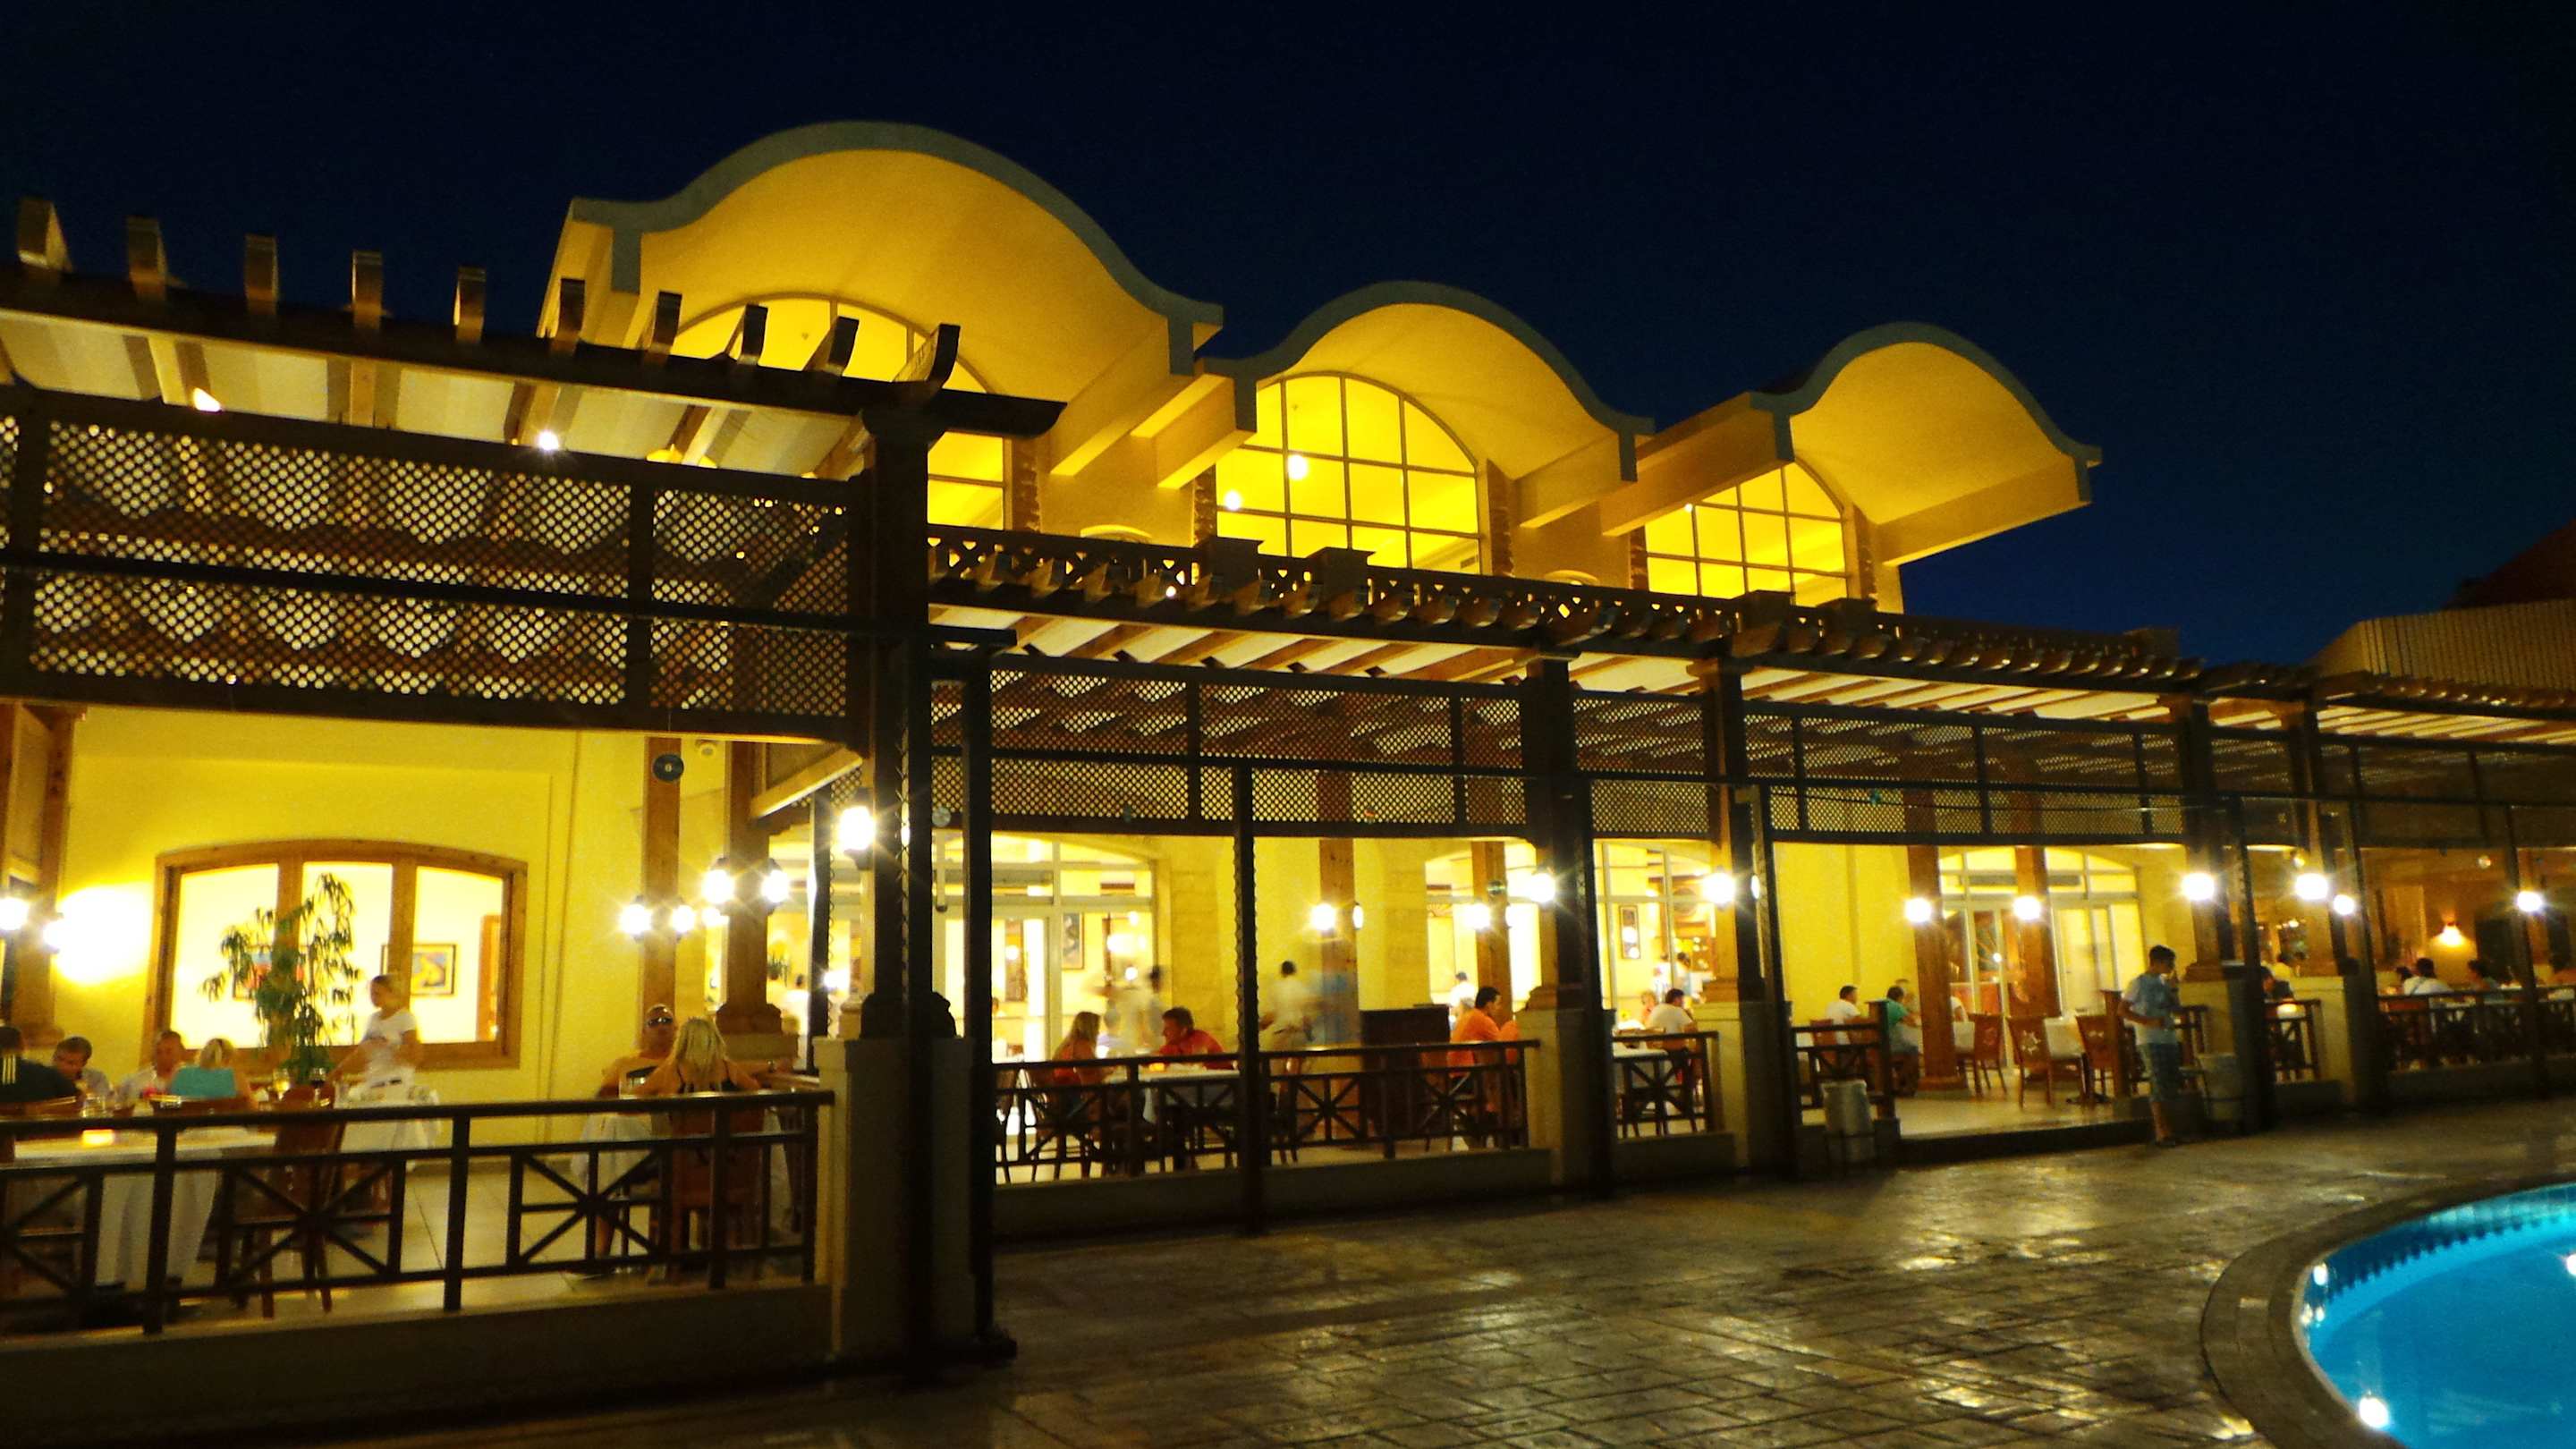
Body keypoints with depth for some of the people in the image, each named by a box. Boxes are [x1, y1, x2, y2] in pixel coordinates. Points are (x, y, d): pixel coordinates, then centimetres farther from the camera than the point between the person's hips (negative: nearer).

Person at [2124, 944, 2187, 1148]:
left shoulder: (2165, 982, 14)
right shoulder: (2139, 983, -6)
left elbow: (2178, 1011, 14)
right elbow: (2122, 1010, -9)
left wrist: (2173, 989, 2)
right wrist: (2148, 1022, -20)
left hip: (2169, 1039, 7)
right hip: (2150, 1041, -7)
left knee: (2172, 1086, 8)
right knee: (2159, 1086, -9)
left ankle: (2168, 1130, 16)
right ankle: (2162, 1133, -5)